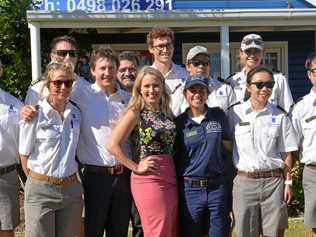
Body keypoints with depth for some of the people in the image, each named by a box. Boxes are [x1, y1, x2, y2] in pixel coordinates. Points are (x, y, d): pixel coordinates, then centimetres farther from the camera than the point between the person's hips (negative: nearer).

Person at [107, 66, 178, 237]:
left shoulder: (166, 112, 10)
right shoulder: (135, 113, -7)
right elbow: (113, 145, -15)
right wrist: (136, 167, -11)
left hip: (170, 177, 6)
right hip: (149, 179, -6)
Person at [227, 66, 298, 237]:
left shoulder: (280, 116, 6)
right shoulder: (234, 113, 3)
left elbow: (286, 153, 8)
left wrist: (288, 182, 2)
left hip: (273, 181, 1)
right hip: (244, 181, 0)